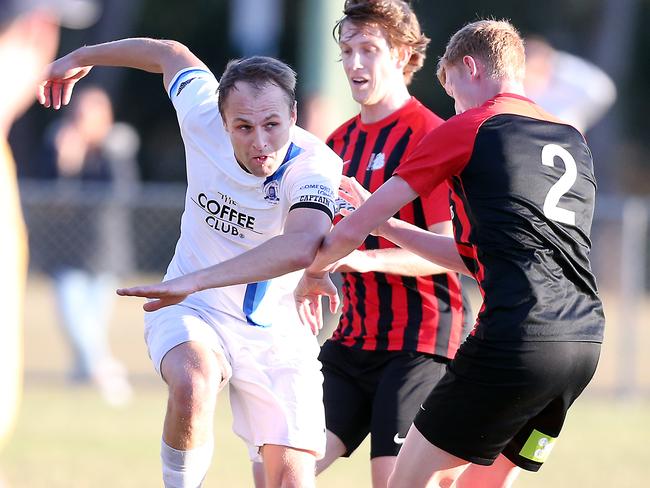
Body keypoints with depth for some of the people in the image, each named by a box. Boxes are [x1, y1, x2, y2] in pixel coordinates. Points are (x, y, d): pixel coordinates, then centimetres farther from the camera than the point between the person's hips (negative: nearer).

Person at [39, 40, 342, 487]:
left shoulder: (315, 166, -27)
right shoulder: (202, 113, -16)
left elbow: (302, 248, -47)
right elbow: (170, 53, 8)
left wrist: (195, 280, -52)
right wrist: (80, 59, 24)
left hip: (277, 333, -1)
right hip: (192, 315, 1)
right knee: (193, 382, -35)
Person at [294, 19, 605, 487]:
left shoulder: (469, 128, 2)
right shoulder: (574, 141, 22)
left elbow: (353, 229, 6)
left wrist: (313, 273, 26)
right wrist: (386, 224, 35)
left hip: (517, 338, -7)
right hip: (583, 342, 7)